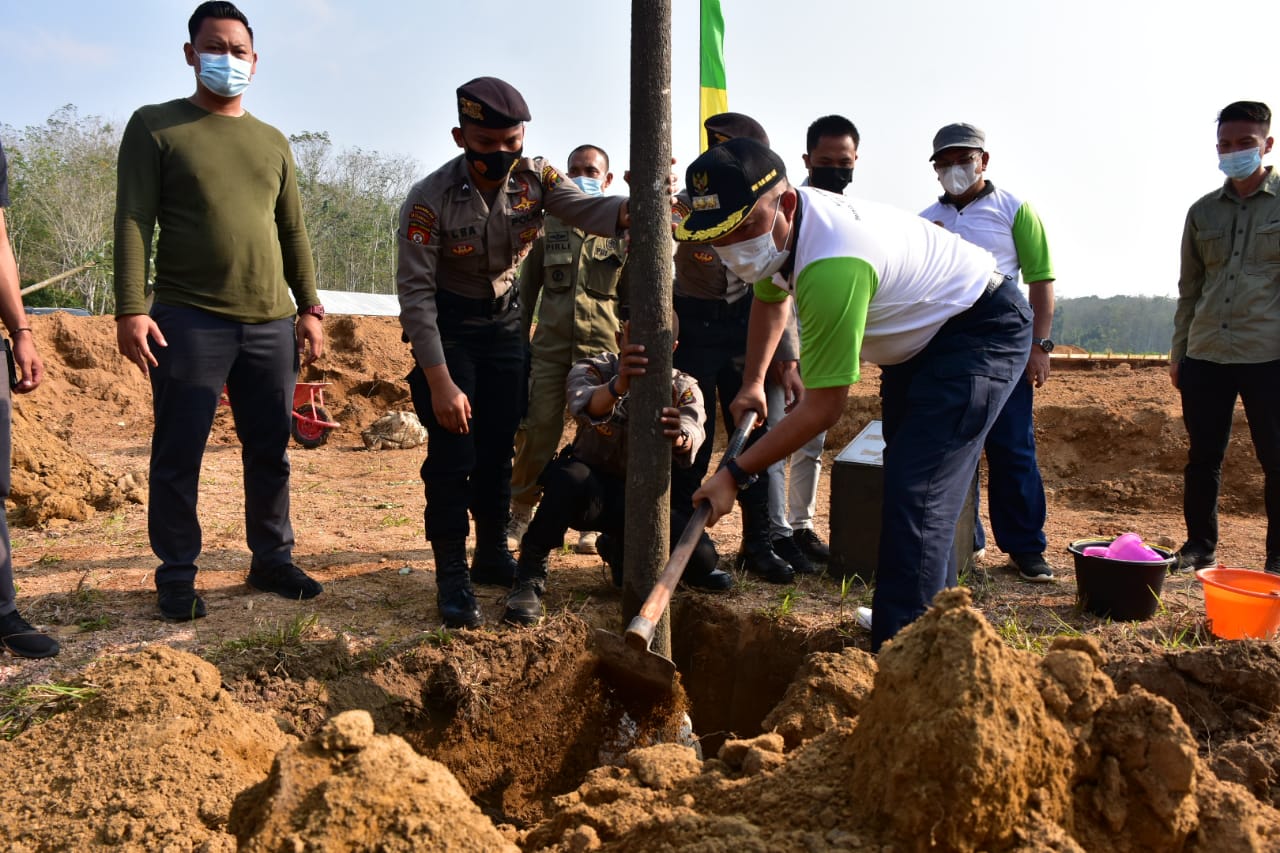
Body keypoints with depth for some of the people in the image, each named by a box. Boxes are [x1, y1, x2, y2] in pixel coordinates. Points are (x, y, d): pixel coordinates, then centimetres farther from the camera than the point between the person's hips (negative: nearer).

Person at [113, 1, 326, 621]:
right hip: (188, 320, -4)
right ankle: (177, 575, 14)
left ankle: (271, 559, 20)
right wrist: (131, 309, -14)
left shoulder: (273, 142, 16)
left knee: (270, 450, 8)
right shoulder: (156, 126, 4)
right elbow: (134, 221, -4)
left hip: (271, 322, 4)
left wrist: (309, 308, 10)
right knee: (178, 455, 2)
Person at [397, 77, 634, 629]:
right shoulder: (430, 199, -23)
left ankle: (493, 554, 24)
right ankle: (451, 574, 1)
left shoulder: (535, 177, -13)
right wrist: (439, 381, -28)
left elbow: (584, 209, -30)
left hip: (504, 319, 4)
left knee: (499, 445, 7)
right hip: (446, 325, -4)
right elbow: (414, 291, -23)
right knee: (453, 447, -10)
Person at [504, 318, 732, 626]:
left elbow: (693, 434, -30)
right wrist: (618, 386, -62)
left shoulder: (683, 389, -7)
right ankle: (531, 571, -15)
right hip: (589, 489, -3)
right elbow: (583, 405, -39)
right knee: (570, 477, -38)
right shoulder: (593, 369, -13)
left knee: (700, 557, -18)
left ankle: (621, 549, 16)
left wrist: (679, 436, -56)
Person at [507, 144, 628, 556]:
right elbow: (526, 287, 15)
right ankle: (521, 514, 14)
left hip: (603, 347, -1)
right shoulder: (549, 225, 11)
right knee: (537, 430, -1)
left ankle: (593, 523, 15)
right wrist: (518, 339, 9)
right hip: (550, 345, 1)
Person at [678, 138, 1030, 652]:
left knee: (916, 493, -23)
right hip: (921, 332, 10)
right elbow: (771, 300, 15)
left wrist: (735, 474, -26)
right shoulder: (776, 225, -10)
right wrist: (752, 383, 11)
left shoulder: (831, 264, -39)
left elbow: (823, 407, -32)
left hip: (983, 328, -10)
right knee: (905, 478, 19)